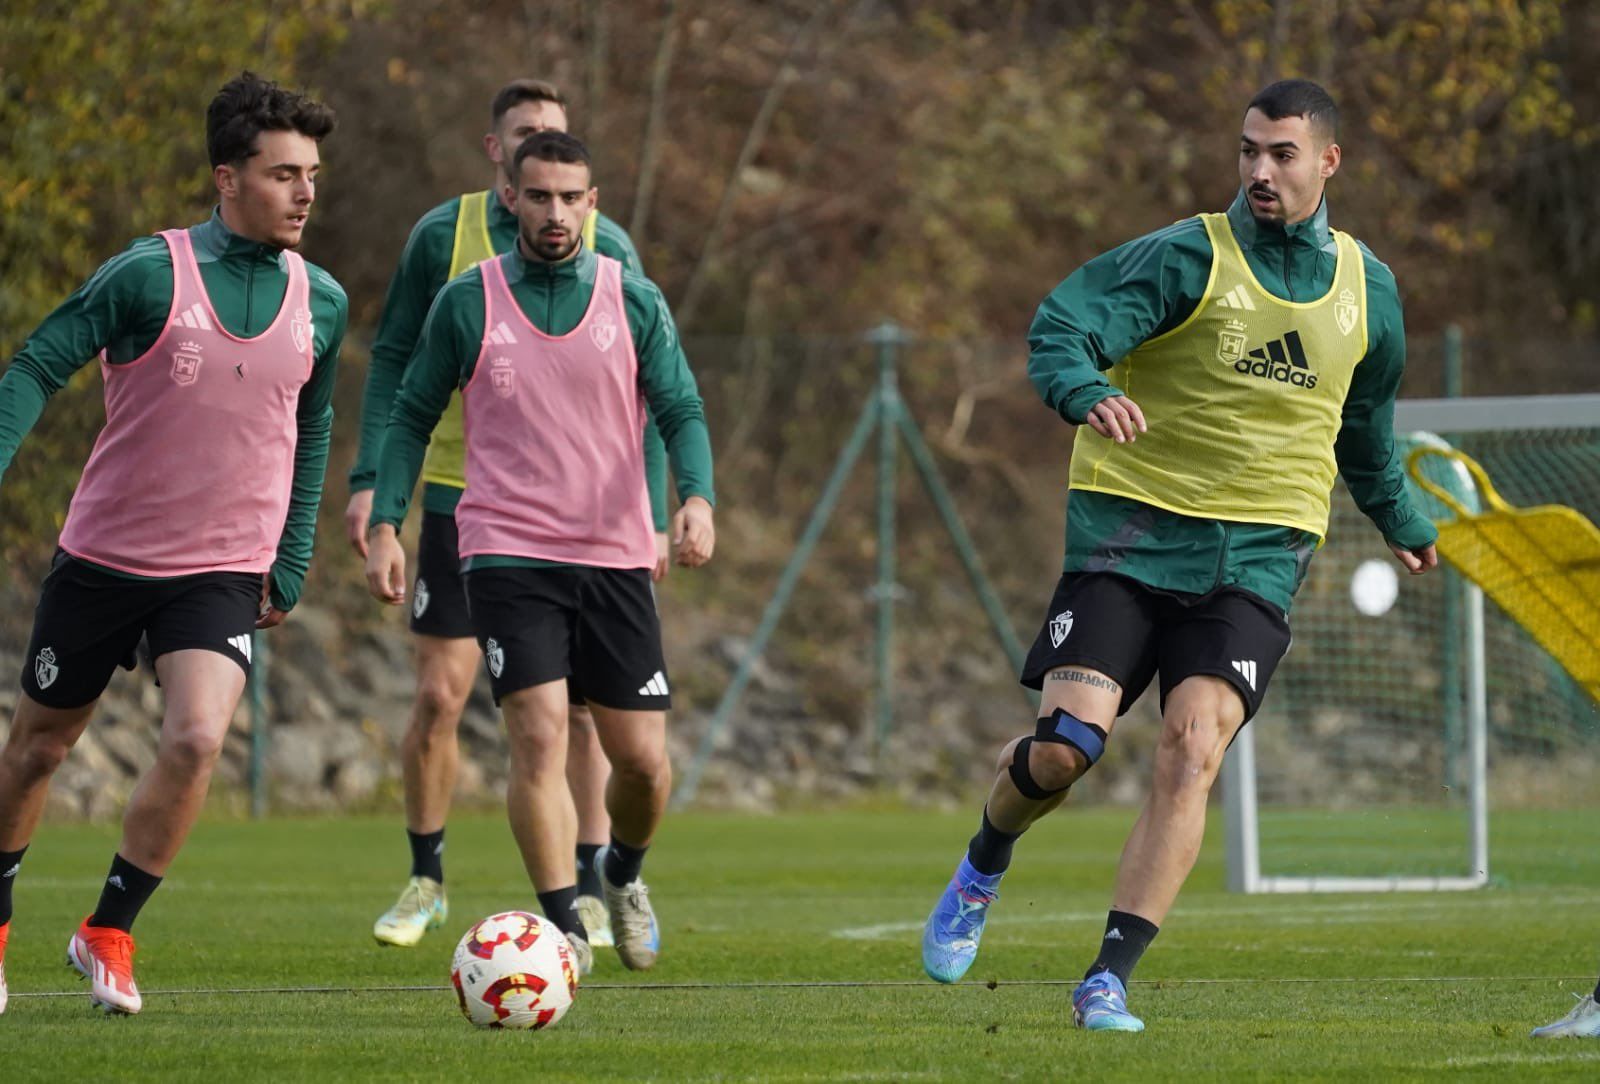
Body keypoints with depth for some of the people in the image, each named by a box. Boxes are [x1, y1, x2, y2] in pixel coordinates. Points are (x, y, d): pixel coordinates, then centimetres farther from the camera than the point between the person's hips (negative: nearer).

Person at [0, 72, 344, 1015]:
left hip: (225, 573, 2)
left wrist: (290, 567, 14)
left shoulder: (321, 303, 1)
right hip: (105, 556, -2)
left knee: (196, 741, -20)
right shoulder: (150, 274, -12)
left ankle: (109, 935, -3)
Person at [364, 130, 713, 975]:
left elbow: (682, 412, 0)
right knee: (539, 735, -17)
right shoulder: (467, 303, 2)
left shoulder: (633, 302, 4)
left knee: (643, 762, 4)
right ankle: (563, 927, -15)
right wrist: (384, 524, -2)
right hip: (507, 553, -2)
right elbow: (412, 417, 8)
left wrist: (697, 497, -19)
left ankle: (622, 873, 35)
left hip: (615, 556, 2)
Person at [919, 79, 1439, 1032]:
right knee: (1065, 745, -13)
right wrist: (1085, 390, -39)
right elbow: (1064, 326, -18)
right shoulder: (1190, 257, -6)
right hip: (1134, 525, -2)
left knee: (1193, 752, -17)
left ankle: (1109, 980, -15)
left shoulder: (1366, 287, 10)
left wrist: (1399, 517, 40)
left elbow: (1365, 419, 29)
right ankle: (982, 873, 21)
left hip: (1258, 554, 2)